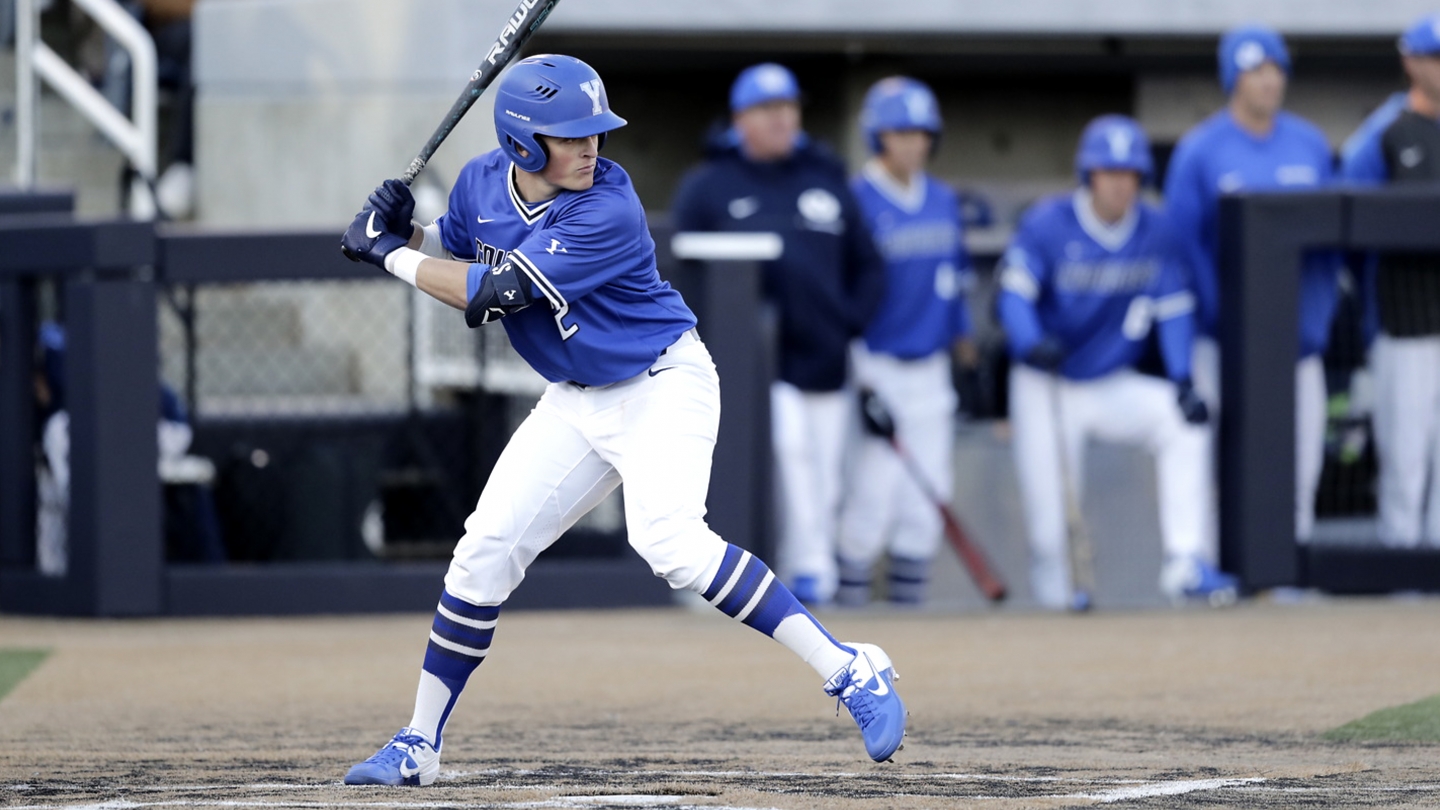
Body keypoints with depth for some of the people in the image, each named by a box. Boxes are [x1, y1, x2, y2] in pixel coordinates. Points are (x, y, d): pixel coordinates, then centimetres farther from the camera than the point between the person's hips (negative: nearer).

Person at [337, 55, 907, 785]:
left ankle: (847, 671, -26)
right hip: (576, 401, 7)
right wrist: (402, 233, -7)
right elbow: (455, 253, 15)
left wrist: (389, 254, -17)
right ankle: (418, 745, 14)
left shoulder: (607, 213, -27)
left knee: (667, 539, -29)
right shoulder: (482, 183, -6)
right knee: (485, 553, 2)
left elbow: (490, 293, -27)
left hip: (664, 385, -7)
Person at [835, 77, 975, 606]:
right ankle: (848, 595, -2)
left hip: (930, 370, 6)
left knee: (928, 490, 4)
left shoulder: (944, 201, 10)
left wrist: (963, 345, 17)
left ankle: (908, 595, 10)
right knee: (876, 487, -11)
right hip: (876, 364, -6)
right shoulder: (857, 201, -9)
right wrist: (858, 376, -13)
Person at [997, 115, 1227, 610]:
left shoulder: (1157, 235, -2)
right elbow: (1014, 293, -21)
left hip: (1112, 387, 3)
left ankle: (1185, 564, -19)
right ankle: (1054, 584, 23)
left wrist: (1182, 382, -17)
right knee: (1049, 504, -8)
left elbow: (1174, 310, -3)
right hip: (1045, 388, -3)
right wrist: (1031, 342, -43)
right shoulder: (1047, 225, -13)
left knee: (1184, 422, -20)